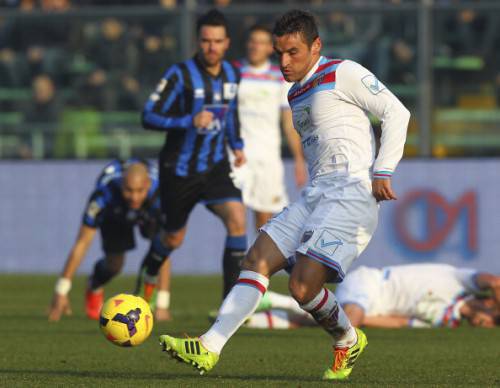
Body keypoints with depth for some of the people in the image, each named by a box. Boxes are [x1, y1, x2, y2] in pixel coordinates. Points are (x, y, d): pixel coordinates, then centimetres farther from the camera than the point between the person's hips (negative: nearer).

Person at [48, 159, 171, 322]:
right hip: (112, 215, -1)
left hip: (148, 214, 1)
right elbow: (81, 244, -37)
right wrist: (61, 291, -35)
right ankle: (94, 288, 21)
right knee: (114, 263, -14)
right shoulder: (104, 194, -44)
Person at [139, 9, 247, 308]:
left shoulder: (232, 74, 2)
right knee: (174, 238, 11)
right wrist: (189, 121, -30)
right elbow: (149, 117, -19)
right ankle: (148, 276, 46)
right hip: (180, 170, -3)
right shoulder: (181, 75, -16)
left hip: (216, 167, 3)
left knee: (237, 218, -21)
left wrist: (237, 145, 15)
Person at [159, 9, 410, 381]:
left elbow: (396, 113, -6)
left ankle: (348, 342, 11)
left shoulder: (342, 73, -4)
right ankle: (209, 349, -9)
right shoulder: (297, 95, 21)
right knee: (256, 262, -3)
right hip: (315, 196, 9)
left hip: (352, 193, -9)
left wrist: (382, 172, -12)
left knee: (303, 286, -17)